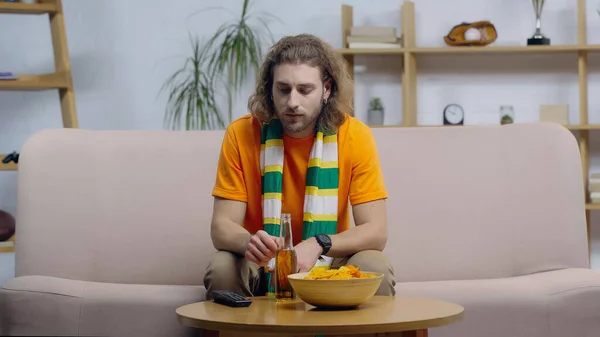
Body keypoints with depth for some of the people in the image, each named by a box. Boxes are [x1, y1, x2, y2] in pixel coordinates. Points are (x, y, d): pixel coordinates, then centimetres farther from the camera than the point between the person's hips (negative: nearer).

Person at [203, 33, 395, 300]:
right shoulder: (241, 134, -11)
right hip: (261, 266, 0)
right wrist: (248, 243, -36)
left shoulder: (355, 136, -11)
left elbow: (376, 232, -14)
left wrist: (317, 245, -33)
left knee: (375, 269, -28)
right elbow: (221, 227, -12)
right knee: (222, 269, -30)